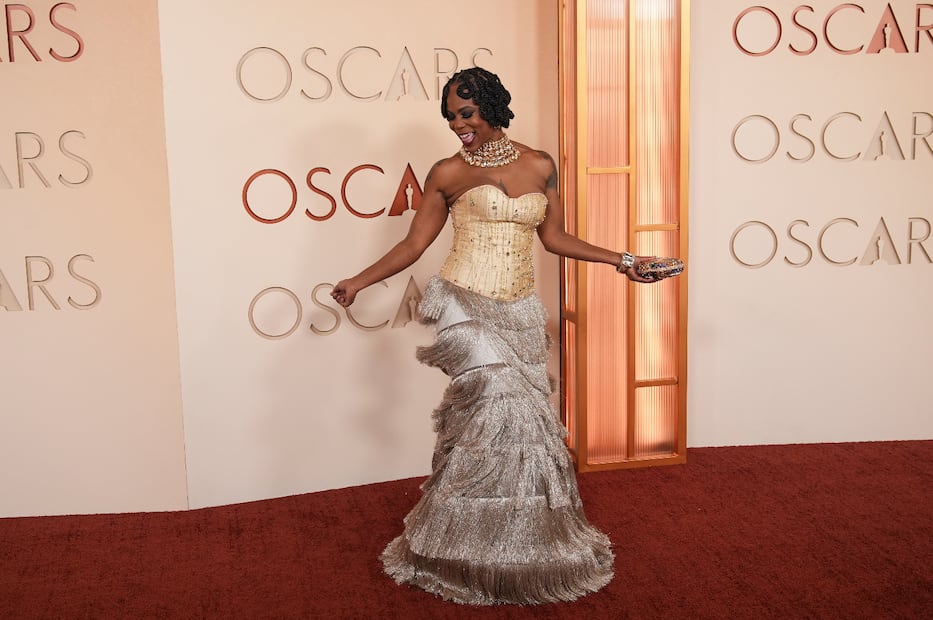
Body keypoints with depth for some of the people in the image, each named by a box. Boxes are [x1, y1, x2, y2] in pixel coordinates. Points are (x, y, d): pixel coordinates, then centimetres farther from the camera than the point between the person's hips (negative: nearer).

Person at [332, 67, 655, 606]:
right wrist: (359, 281, 0)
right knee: (501, 406, -13)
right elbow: (415, 244, 4)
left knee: (520, 418, 4)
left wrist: (619, 260, 12)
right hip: (466, 309, -3)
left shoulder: (540, 166, 8)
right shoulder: (448, 173, 1)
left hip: (520, 315, 3)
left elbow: (554, 237, 14)